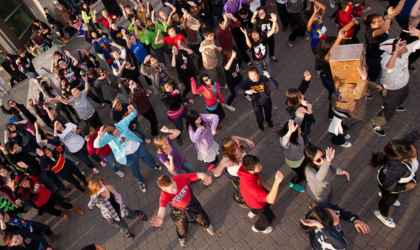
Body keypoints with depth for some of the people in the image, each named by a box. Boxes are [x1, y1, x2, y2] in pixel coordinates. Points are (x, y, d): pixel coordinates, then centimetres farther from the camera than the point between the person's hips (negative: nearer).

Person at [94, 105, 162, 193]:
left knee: (149, 159, 21)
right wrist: (99, 136, -61)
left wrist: (132, 111, -42)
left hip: (137, 146, 2)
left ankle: (154, 166, 61)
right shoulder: (107, 137, -25)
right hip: (129, 155, -2)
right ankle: (141, 182, 50)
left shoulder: (121, 124, -21)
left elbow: (132, 116, -16)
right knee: (135, 171, 14)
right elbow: (96, 145, -39)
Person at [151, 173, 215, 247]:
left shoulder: (181, 178, -39)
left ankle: (207, 225, 62)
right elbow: (162, 207, -54)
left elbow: (199, 174, -37)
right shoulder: (164, 196, -39)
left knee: (201, 218, 21)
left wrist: (205, 177, -59)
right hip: (178, 210, -1)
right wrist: (160, 218, -76)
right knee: (182, 229, 22)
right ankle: (182, 237, 63)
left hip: (190, 202, 1)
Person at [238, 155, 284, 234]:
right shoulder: (249, 183, -51)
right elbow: (270, 200, -53)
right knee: (269, 217, 23)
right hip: (256, 202, -6)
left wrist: (267, 187, -9)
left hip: (257, 191, 6)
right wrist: (277, 182, -65)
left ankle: (253, 212, 61)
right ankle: (257, 227, 57)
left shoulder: (246, 167, -28)